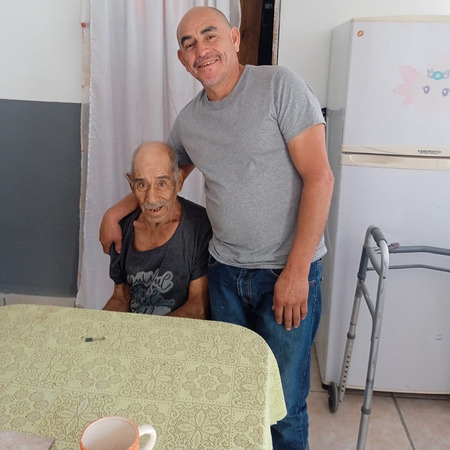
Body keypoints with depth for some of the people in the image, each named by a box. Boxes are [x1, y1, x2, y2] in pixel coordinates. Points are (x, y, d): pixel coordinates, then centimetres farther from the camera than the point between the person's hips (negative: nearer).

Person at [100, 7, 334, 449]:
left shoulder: (280, 85, -9)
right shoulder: (188, 121, 8)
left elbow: (319, 177, -14)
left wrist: (296, 271, -17)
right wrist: (114, 212, 12)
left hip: (288, 270, -4)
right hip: (224, 269, 5)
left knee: (282, 407, 5)